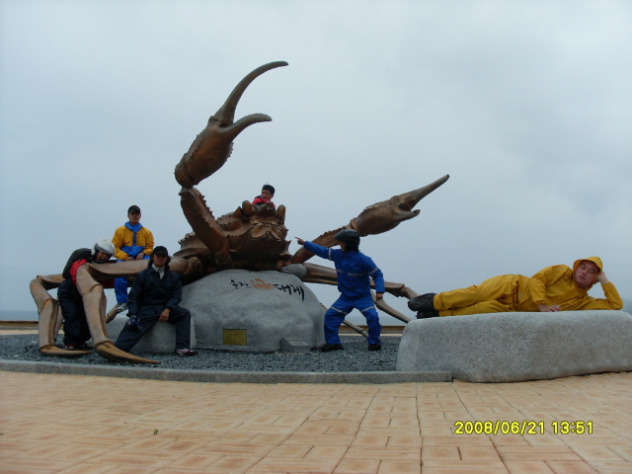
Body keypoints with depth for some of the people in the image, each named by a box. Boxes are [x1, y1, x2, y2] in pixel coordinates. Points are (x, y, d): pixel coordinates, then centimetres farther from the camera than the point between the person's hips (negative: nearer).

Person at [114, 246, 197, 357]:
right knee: (133, 327, -27)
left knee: (185, 314, -23)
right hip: (147, 309, -2)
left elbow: (176, 296, 5)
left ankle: (182, 348, -31)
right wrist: (133, 315, -16)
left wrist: (168, 309, -16)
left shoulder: (173, 277, 13)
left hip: (166, 308, 2)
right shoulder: (142, 275, 7)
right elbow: (133, 297, 1)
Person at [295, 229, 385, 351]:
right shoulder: (337, 254, -3)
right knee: (330, 316, -5)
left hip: (363, 297, -5)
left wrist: (380, 291, -25)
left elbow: (377, 274, -13)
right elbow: (322, 251, 12)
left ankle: (374, 342, -2)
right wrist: (305, 244, 14)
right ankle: (333, 342, 6)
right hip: (345, 298, 5)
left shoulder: (362, 259, -20)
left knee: (372, 316, -22)